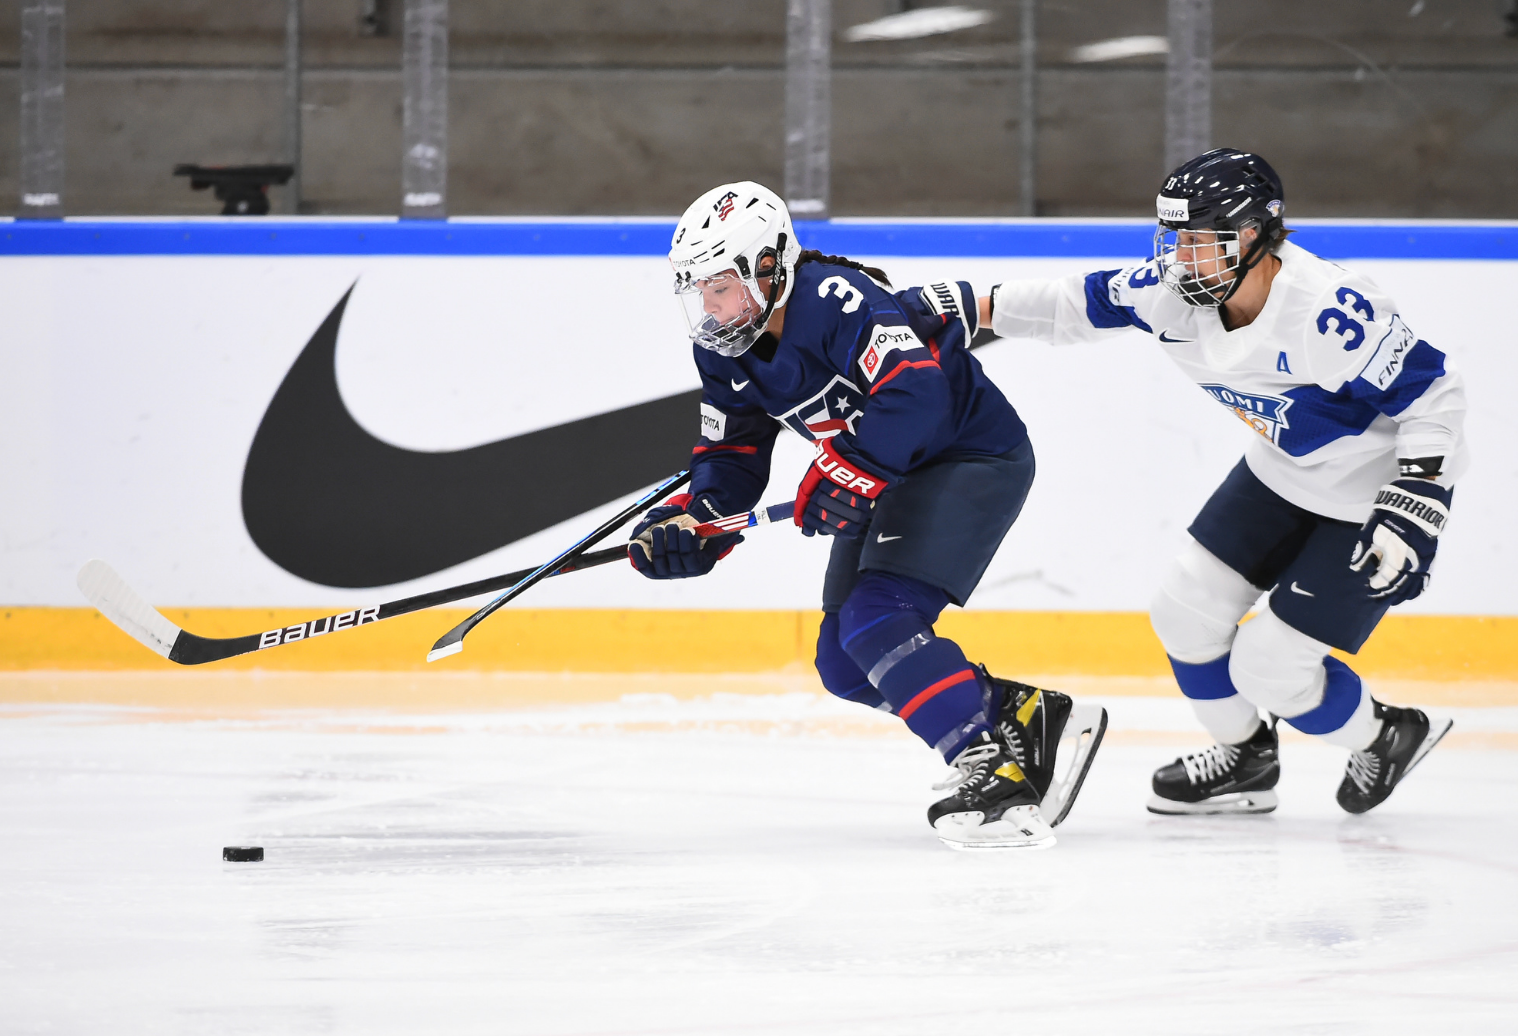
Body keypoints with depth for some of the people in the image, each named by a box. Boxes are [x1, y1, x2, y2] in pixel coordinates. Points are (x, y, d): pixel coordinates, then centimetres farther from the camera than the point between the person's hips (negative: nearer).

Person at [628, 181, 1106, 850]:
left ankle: (996, 768, -28)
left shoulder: (836, 299, -27)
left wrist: (848, 473, -44)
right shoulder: (723, 350, 0)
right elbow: (732, 458, 6)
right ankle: (1030, 720, 11)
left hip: (974, 456, -10)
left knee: (877, 622, -26)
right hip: (884, 477, 10)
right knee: (845, 665, 5)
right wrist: (690, 521, -12)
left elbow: (917, 394, -38)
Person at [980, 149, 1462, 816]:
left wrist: (1413, 506, -36)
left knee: (1269, 667, -8)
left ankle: (1385, 739, 21)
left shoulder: (1329, 311, -35)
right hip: (1284, 472, 8)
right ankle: (1246, 761, 30)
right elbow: (1085, 303, 5)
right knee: (1186, 610, 6)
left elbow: (1431, 392, -30)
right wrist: (982, 310, 5)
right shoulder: (1173, 291, -13)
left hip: (1376, 491, -8)